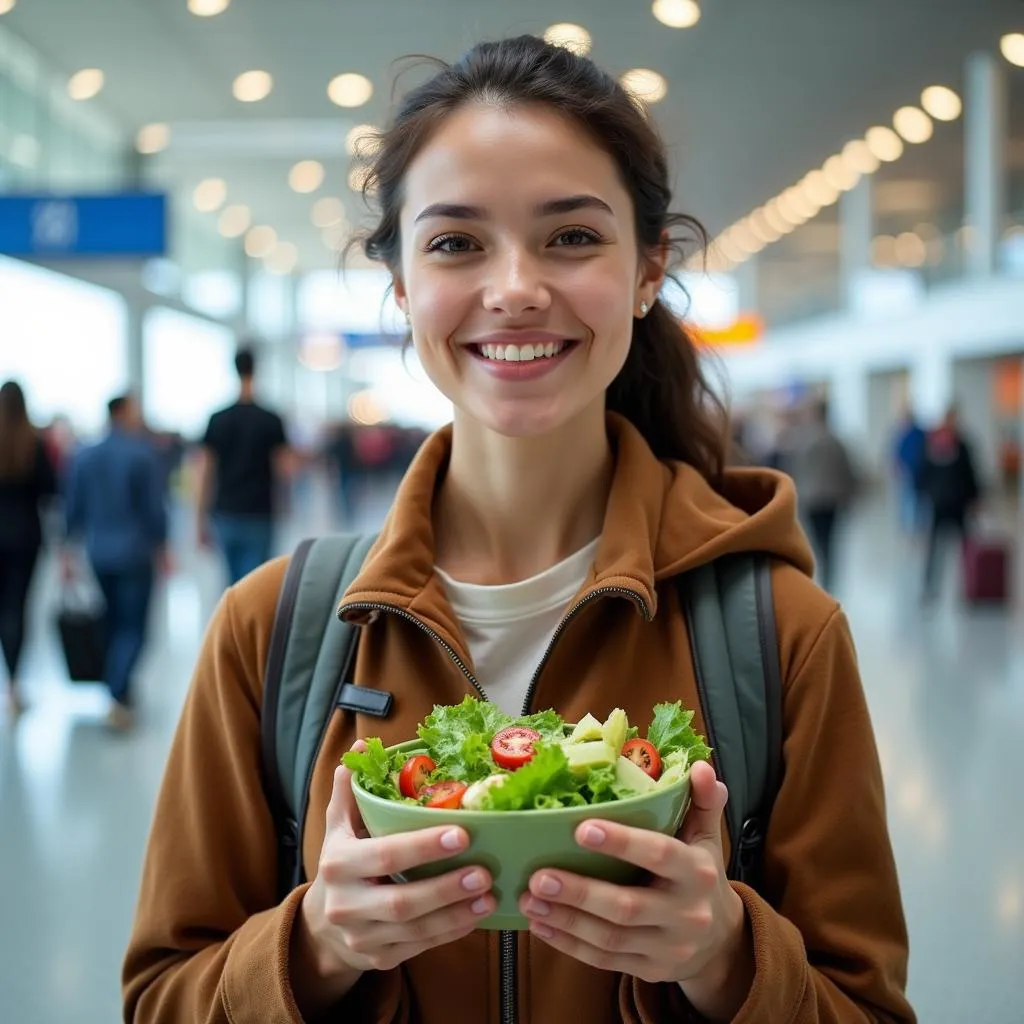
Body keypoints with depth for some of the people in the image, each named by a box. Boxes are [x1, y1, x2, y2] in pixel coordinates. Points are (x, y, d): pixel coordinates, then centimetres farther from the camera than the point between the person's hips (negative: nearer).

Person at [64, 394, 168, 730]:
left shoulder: (84, 457, 4)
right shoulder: (143, 455, -12)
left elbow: (73, 508, 6)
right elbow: (155, 507, -10)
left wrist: (69, 551, 13)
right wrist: (161, 548, 2)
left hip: (98, 554, 5)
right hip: (135, 553, -5)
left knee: (114, 621, 19)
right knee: (133, 627, -2)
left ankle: (119, 691, 27)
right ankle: (118, 697, -16)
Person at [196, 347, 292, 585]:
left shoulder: (217, 420, 2)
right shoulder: (271, 421, -5)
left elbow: (205, 473, 2)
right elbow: (285, 468, -6)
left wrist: (201, 520, 7)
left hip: (226, 514, 3)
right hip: (258, 516, -3)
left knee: (235, 581, 17)